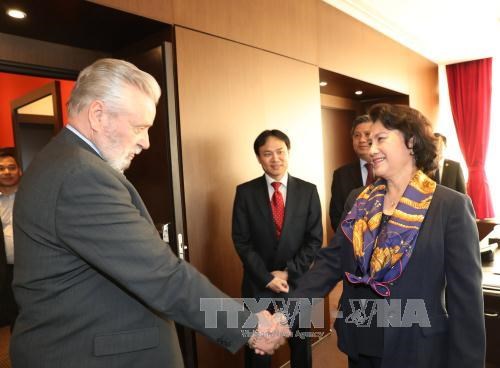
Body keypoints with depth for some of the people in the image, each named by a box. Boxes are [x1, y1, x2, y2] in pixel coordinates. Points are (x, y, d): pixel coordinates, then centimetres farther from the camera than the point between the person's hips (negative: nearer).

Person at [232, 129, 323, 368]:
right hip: (259, 283, 0)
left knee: (301, 344, 20)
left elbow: (315, 239, -4)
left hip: (297, 281, 1)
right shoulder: (245, 192, -5)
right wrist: (267, 277, -13)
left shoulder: (308, 191, -2)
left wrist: (288, 273, -12)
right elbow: (241, 241, -7)